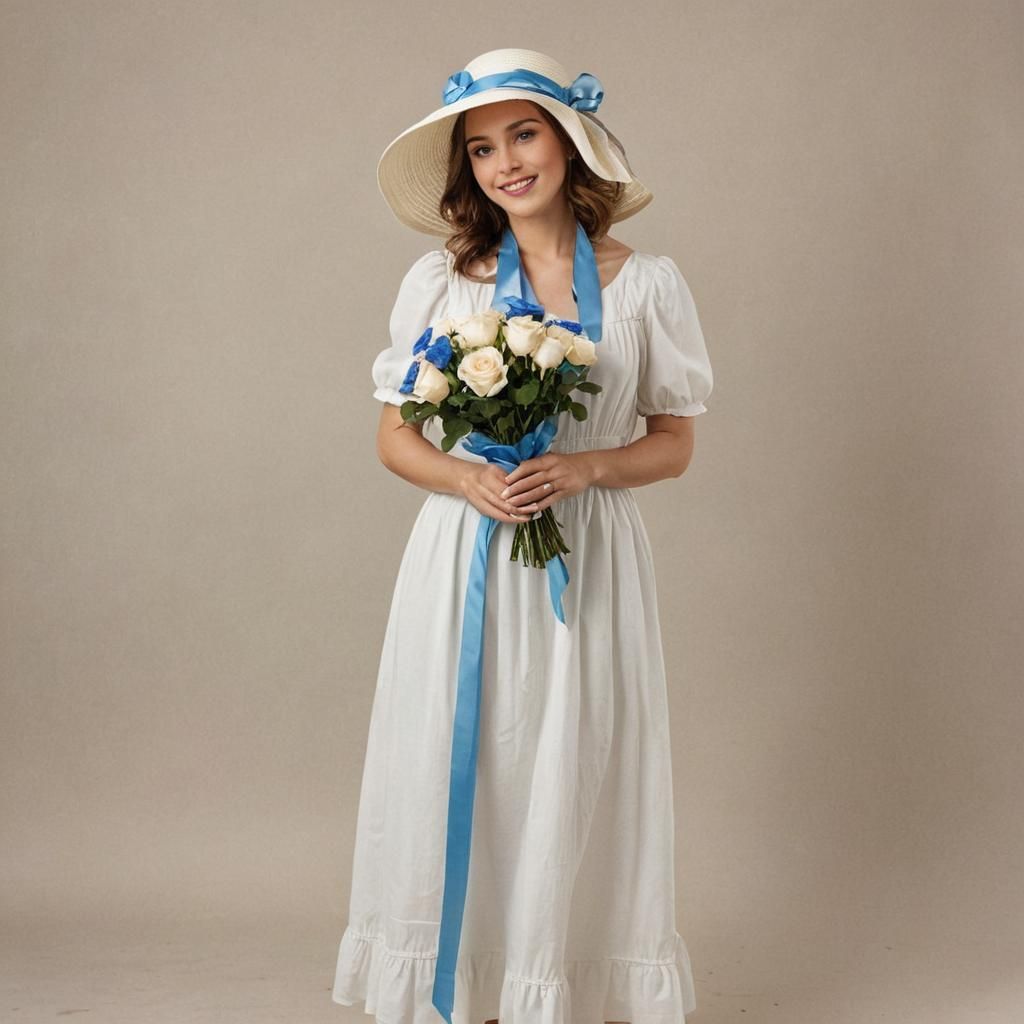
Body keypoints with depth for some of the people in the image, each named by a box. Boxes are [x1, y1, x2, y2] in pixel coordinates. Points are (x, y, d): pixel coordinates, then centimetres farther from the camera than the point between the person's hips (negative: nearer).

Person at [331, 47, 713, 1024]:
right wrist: (468, 479, -13)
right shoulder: (439, 280, 3)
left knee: (572, 777, 2)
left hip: (589, 564, 0)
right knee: (456, 770, 2)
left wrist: (581, 469, -13)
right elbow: (395, 437, 7)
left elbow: (673, 444, 6)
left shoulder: (646, 283, 2)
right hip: (463, 564, 1)